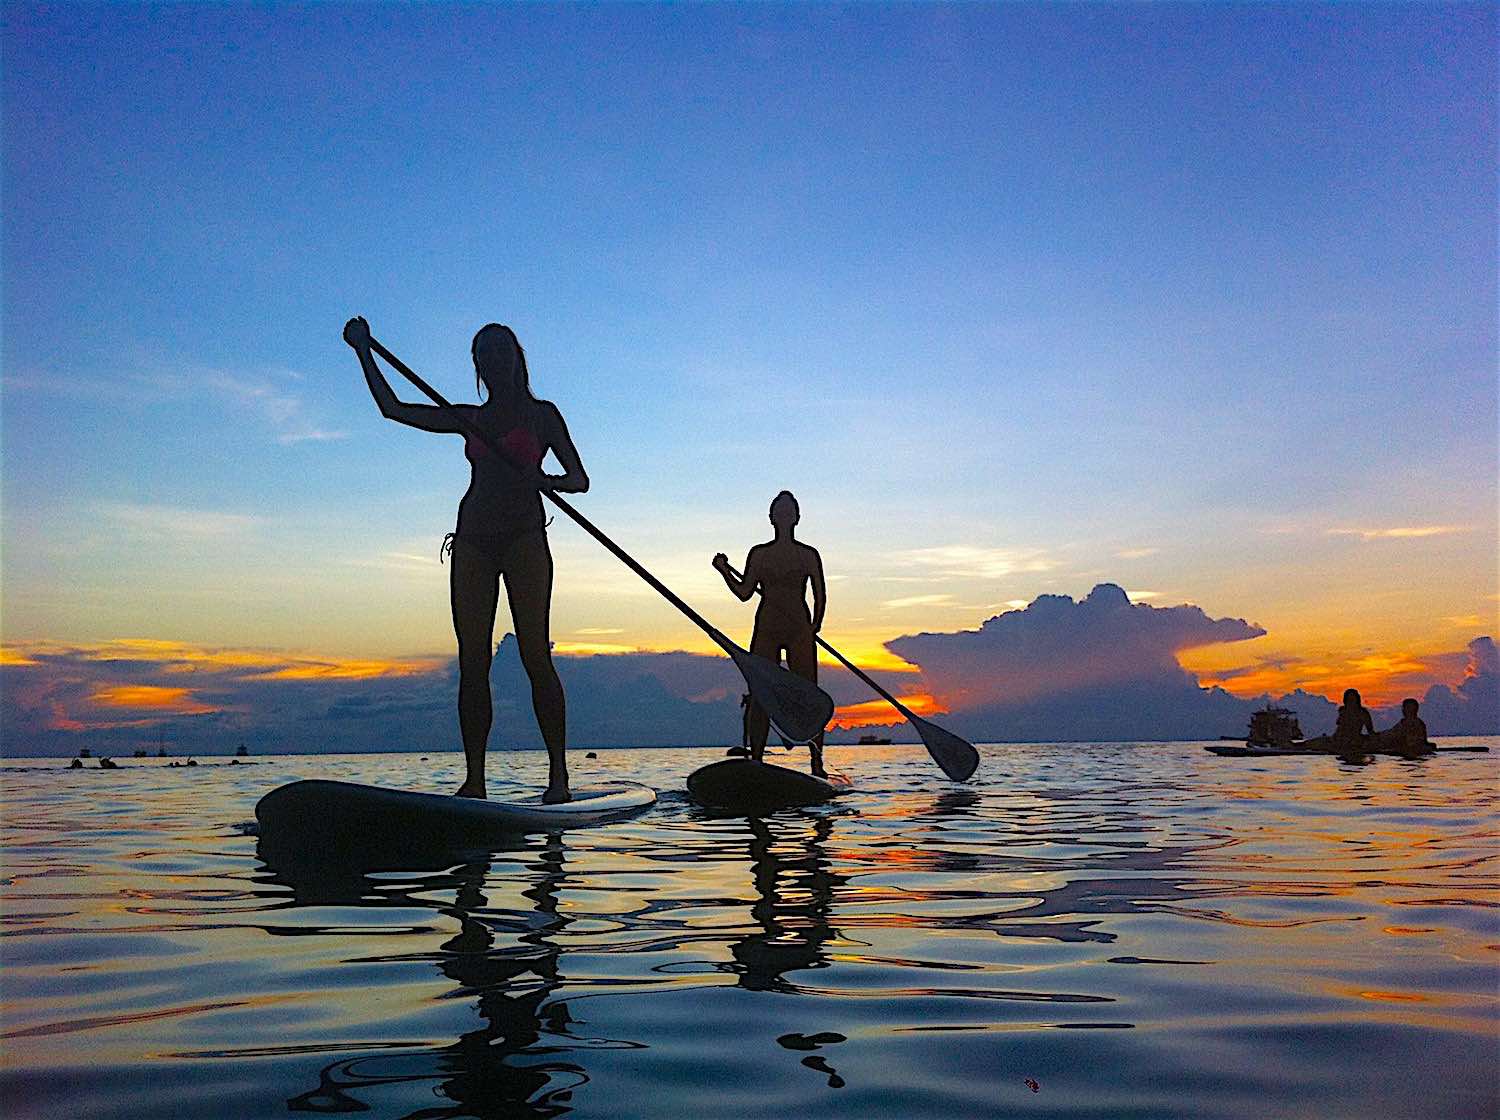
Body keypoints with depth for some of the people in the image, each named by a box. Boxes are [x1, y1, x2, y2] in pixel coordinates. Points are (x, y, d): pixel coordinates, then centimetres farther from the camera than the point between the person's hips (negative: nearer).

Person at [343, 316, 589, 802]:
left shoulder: (542, 414, 10)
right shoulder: (468, 419, 19)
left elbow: (580, 479, 4)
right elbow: (393, 408, 18)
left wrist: (545, 480, -16)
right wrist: (363, 351, 17)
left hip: (524, 538, -4)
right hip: (472, 541, 4)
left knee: (535, 655, -12)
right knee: (473, 662, -3)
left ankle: (559, 774, -11)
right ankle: (474, 779, -1)